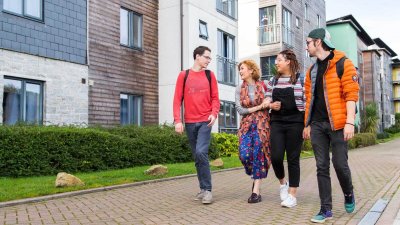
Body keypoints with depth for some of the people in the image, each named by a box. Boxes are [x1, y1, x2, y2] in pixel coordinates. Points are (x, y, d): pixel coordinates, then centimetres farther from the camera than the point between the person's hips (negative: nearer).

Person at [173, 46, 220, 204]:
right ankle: (203, 189, 19)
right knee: (197, 157, 7)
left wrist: (214, 114, -11)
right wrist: (177, 120, -8)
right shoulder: (183, 75, 6)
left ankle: (207, 189, -8)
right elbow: (177, 99, 2)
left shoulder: (210, 75, 8)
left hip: (205, 121, -1)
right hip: (189, 123, 2)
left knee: (201, 152, -17)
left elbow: (215, 98, 7)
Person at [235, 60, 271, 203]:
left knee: (258, 154, -4)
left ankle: (256, 191, 2)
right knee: (244, 155, -11)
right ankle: (255, 175, 21)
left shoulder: (263, 86, 2)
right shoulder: (239, 89, 7)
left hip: (262, 124, -2)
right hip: (246, 125, 2)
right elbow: (240, 110, -3)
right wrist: (259, 107, -9)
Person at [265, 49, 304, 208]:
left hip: (295, 123, -3)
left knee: (293, 159, 1)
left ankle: (292, 195, 11)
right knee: (276, 157, -6)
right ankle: (283, 182, 24)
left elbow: (307, 102, -2)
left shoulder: (301, 79, 0)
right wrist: (271, 105, -6)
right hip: (277, 122, 3)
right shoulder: (273, 81, 12)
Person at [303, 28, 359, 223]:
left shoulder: (343, 64, -4)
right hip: (317, 124, 6)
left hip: (337, 123, -5)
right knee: (322, 167, 3)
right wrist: (307, 124, 16)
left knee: (340, 163, -3)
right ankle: (326, 209, 10)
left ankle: (348, 194, 28)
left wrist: (350, 122, -17)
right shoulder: (312, 70, 15)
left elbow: (351, 94, -10)